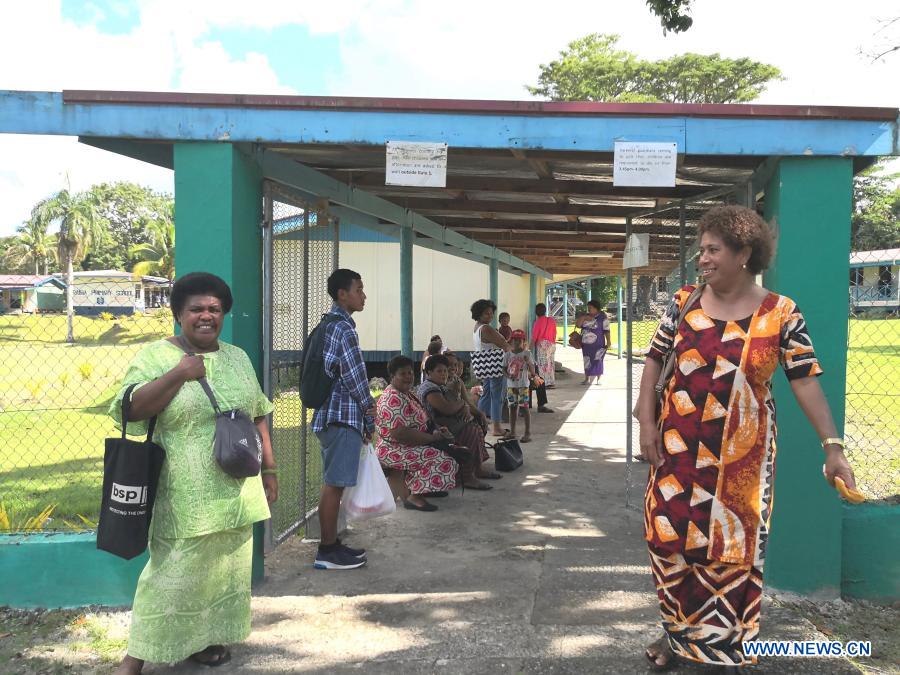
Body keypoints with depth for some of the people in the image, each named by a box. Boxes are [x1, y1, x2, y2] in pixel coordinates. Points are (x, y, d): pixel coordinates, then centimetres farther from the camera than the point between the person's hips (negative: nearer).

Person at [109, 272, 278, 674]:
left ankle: (204, 640, 31)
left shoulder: (238, 357, 10)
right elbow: (130, 410, -15)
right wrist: (180, 374, -19)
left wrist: (268, 468, 11)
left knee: (224, 567, 13)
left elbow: (257, 415, 14)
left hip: (234, 490, 5)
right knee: (174, 572, -1)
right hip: (184, 495, -5)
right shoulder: (157, 355, -5)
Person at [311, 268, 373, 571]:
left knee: (332, 484, 15)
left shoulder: (330, 325, 15)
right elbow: (355, 378, -15)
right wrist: (370, 418, -4)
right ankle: (327, 552, 5)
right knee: (334, 485, -3)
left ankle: (331, 544, 23)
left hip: (330, 414, 10)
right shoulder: (344, 328, -15)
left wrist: (366, 403, 13)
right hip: (342, 416, -10)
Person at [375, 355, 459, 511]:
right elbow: (400, 434, -30)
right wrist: (433, 437, -22)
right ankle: (414, 496, -15)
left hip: (407, 446, 11)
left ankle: (424, 487, 19)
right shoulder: (393, 399, -22)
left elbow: (417, 422, 19)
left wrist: (436, 431, 0)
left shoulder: (406, 393, 12)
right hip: (394, 451, -11)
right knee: (442, 461, -22)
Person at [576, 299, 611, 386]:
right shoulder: (585, 316, 11)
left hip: (598, 344, -5)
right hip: (586, 344, 5)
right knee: (587, 362, 9)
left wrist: (608, 341, -12)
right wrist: (583, 317, -10)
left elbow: (606, 330, -7)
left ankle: (598, 379, 7)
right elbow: (577, 325, 5)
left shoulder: (602, 317, -5)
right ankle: (587, 379, 16)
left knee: (597, 361, -2)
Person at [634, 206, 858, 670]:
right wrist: (646, 423, -3)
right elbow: (654, 361, 4)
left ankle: (728, 648, 27)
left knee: (732, 549, 7)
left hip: (741, 452, -2)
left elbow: (805, 381, -7)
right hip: (678, 446, 2)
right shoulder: (683, 302, 0)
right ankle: (679, 631, 30)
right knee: (670, 539, 9)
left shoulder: (781, 313, -6)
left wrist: (832, 445, -14)